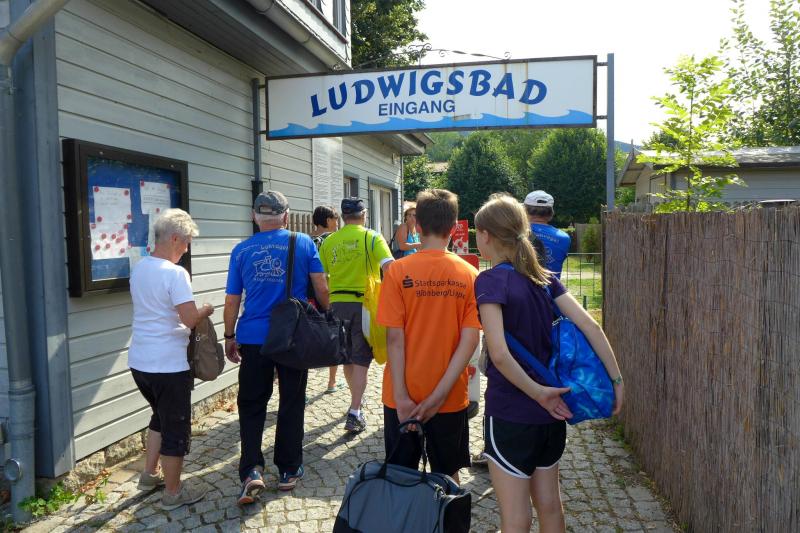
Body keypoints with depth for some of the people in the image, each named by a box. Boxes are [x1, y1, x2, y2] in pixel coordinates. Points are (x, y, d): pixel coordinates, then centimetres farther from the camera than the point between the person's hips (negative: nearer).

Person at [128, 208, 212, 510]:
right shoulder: (175, 273, -19)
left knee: (161, 416, 28)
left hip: (139, 361, 8)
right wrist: (206, 310, -3)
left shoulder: (139, 268, 6)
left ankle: (149, 475, 38)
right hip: (168, 365, -8)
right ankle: (173, 493, 20)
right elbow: (190, 319, -23)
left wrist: (193, 311, 12)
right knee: (176, 429, 7)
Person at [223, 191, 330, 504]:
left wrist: (229, 337, 15)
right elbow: (320, 288, -3)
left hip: (253, 338, 1)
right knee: (292, 404, 12)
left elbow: (232, 300, 5)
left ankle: (251, 471, 1)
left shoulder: (241, 251, 2)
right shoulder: (303, 243, -2)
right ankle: (288, 471, 21)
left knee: (251, 405, 12)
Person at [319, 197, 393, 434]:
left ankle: (357, 401, 36)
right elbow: (389, 267, -19)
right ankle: (354, 413, -2)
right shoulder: (372, 238, -4)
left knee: (346, 357, 18)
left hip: (337, 304, 3)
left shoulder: (329, 242, 4)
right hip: (364, 303, -3)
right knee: (361, 360, 2)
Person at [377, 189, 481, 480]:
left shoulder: (398, 271, -10)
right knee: (447, 473, 18)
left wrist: (401, 396, -10)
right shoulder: (469, 275, -5)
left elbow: (394, 337, -13)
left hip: (404, 396, -1)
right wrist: (439, 394, -11)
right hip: (452, 397, 1)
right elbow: (470, 340, -12)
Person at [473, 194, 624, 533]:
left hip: (510, 413, -7)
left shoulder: (490, 280, -16)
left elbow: (500, 354, -27)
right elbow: (589, 326, -3)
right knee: (549, 506, 21)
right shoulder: (544, 277, 3)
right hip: (551, 414, 7)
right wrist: (616, 380, 1)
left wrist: (539, 393, -17)